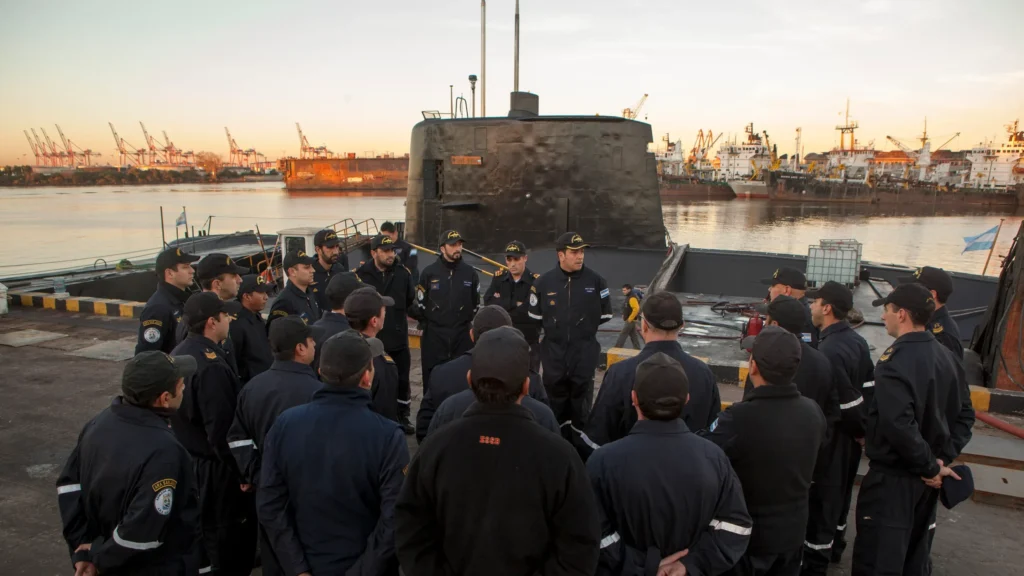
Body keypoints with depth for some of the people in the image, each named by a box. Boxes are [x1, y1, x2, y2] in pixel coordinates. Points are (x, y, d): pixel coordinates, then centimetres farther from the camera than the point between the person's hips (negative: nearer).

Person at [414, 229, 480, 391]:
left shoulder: (470, 273, 4)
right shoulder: (429, 272, -2)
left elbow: (476, 303, 13)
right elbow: (421, 303, 5)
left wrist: (470, 324, 11)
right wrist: (428, 323, 7)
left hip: (462, 334, 1)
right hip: (434, 334, -1)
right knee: (433, 378, 3)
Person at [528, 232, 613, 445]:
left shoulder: (595, 280, -4)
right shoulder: (543, 282, -3)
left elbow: (605, 315, 6)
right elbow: (536, 316, 7)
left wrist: (586, 326, 8)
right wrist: (554, 328, 7)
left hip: (585, 351, -1)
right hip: (553, 350, 1)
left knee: (581, 401, 5)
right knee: (556, 401, 12)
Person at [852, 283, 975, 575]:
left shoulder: (895, 360, -22)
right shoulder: (947, 357, 4)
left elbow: (898, 424, -30)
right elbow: (964, 414, 9)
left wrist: (931, 466, -17)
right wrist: (942, 458, 2)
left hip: (891, 477, -8)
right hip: (926, 478, 8)